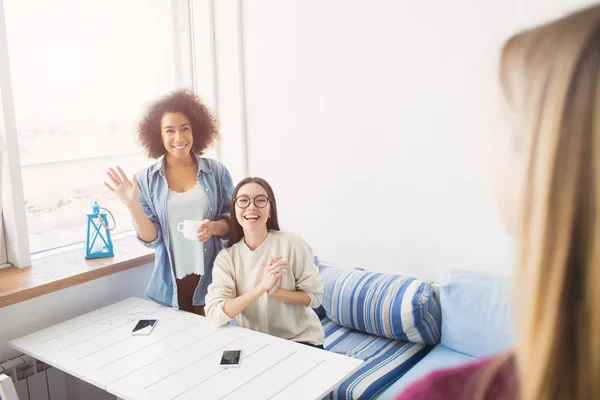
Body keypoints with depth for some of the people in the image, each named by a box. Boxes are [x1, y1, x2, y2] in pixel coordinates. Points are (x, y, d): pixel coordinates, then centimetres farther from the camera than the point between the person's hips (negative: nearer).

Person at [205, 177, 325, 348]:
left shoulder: (292, 244, -12)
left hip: (301, 339, -2)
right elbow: (215, 315, -18)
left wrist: (274, 291, -22)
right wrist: (262, 286, -28)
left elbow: (315, 296, -6)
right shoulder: (226, 257, -6)